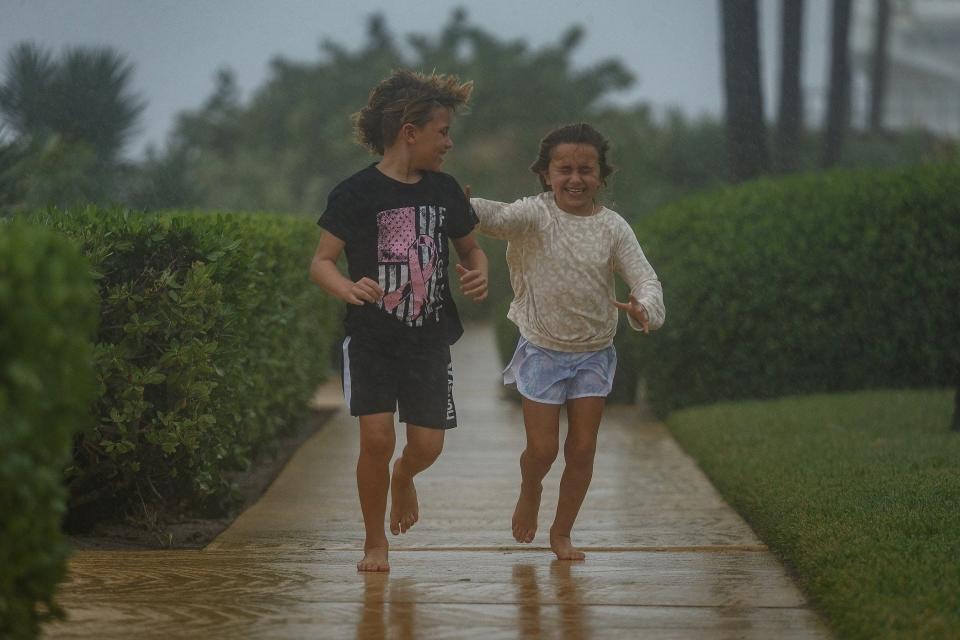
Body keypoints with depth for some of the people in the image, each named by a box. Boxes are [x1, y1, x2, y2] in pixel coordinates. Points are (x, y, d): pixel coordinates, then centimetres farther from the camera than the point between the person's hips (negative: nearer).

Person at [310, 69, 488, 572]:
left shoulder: (444, 191, 6)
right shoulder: (357, 193, -9)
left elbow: (470, 248, 19)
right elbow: (320, 262, -9)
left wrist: (478, 273, -4)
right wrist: (349, 289, -30)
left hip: (429, 340, 4)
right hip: (371, 338, -4)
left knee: (427, 444, 0)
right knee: (377, 437, -14)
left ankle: (403, 477, 38)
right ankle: (374, 543, 7)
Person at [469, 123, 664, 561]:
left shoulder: (612, 227, -5)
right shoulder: (535, 215, -11)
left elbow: (645, 277, -12)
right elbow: (499, 217, -30)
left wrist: (644, 309, -33)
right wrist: (465, 207, -50)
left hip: (594, 352, 2)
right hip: (542, 350, -2)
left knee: (582, 449, 4)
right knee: (542, 448, 0)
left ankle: (562, 532, 20)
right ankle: (530, 490, 34)